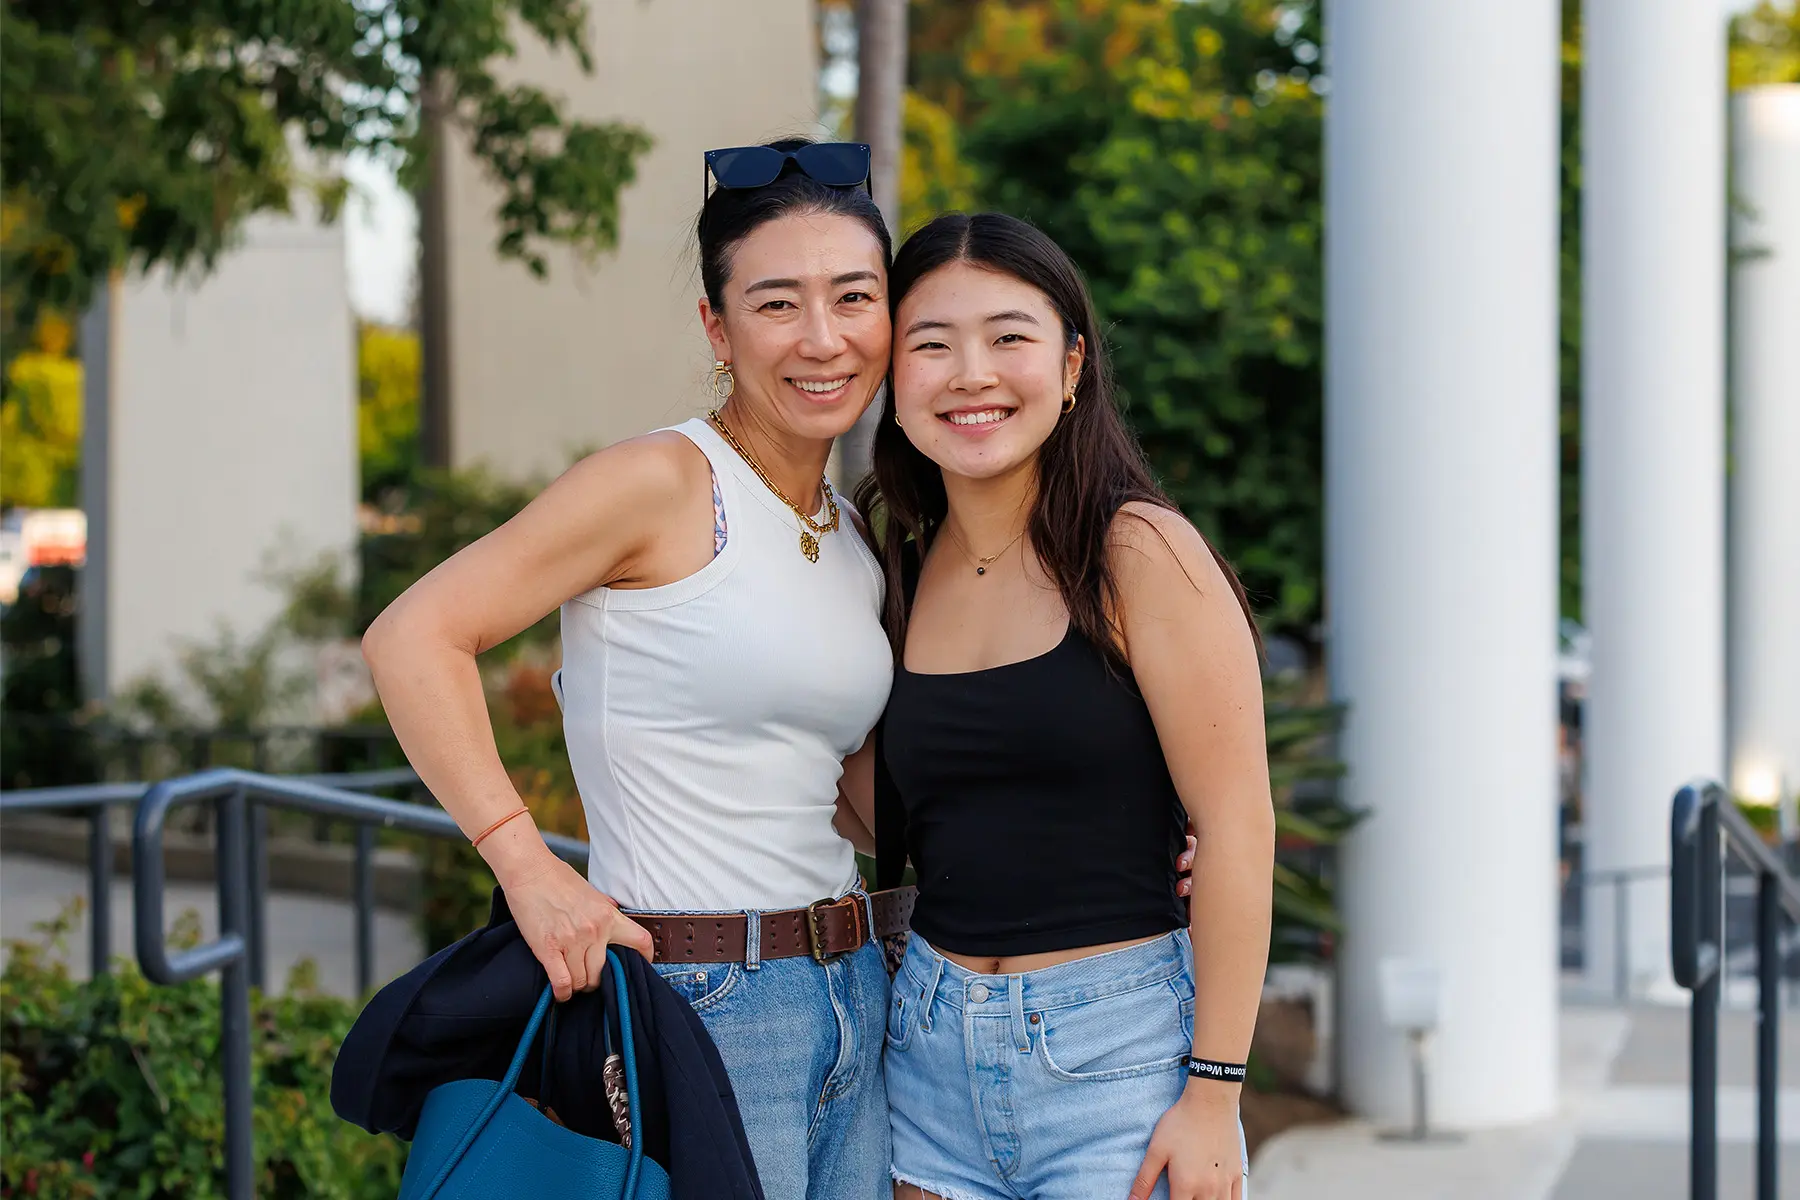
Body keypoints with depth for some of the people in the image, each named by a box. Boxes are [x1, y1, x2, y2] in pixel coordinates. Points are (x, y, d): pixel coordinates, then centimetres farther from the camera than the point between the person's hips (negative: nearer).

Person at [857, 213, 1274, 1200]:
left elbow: (1236, 822, -12)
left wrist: (1213, 1094, -14)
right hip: (933, 1050, 5)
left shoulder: (1137, 554, -9)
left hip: (1117, 1046, -5)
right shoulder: (905, 576, 8)